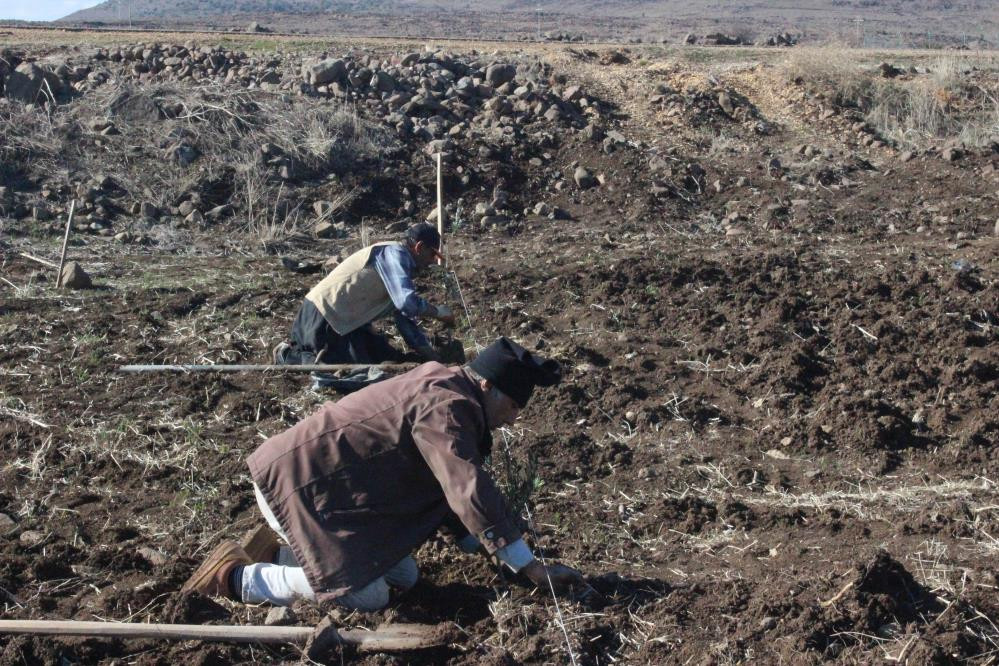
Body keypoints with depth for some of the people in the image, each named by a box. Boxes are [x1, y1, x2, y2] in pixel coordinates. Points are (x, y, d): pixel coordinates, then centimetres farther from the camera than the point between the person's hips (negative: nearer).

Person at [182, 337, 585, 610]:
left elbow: (448, 487, 18)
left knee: (404, 577, 9)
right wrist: (531, 569, -25)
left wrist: (481, 548, 13)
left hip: (331, 484, 11)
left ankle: (280, 553, 16)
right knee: (368, 598, -14)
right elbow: (471, 493, -29)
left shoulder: (444, 389, 10)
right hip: (296, 482, -11)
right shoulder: (446, 406, -22)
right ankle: (238, 577, -3)